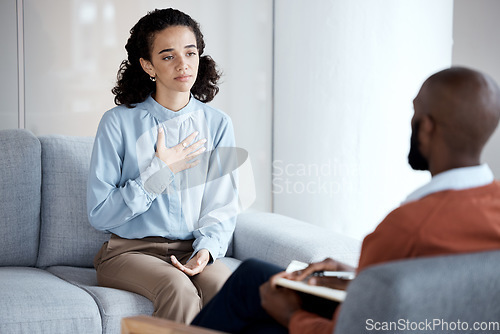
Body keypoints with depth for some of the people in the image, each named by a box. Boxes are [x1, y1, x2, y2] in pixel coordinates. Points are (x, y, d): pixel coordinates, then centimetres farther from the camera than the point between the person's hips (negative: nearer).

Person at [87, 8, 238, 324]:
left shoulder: (217, 124, 5)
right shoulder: (119, 122, -4)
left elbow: (223, 208, 5)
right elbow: (99, 215, -6)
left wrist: (206, 249, -16)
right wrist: (160, 172, -11)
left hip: (191, 250, 3)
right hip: (129, 250, -2)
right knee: (179, 290, -33)